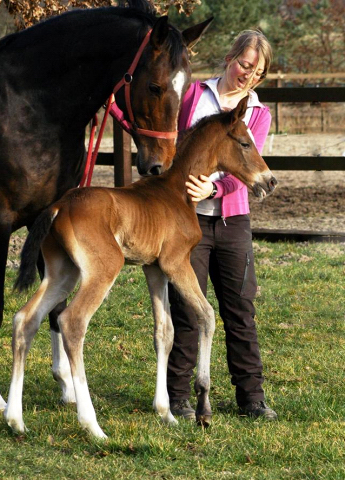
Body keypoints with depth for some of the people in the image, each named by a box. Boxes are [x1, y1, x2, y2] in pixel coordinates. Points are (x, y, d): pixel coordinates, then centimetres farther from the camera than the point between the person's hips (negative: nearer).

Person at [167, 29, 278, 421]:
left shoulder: (258, 114, 8)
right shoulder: (192, 95, 4)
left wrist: (212, 189, -25)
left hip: (232, 220, 2)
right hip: (187, 217, -2)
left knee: (241, 311, 5)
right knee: (187, 311, -1)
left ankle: (251, 396, 12)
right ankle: (177, 396, 8)